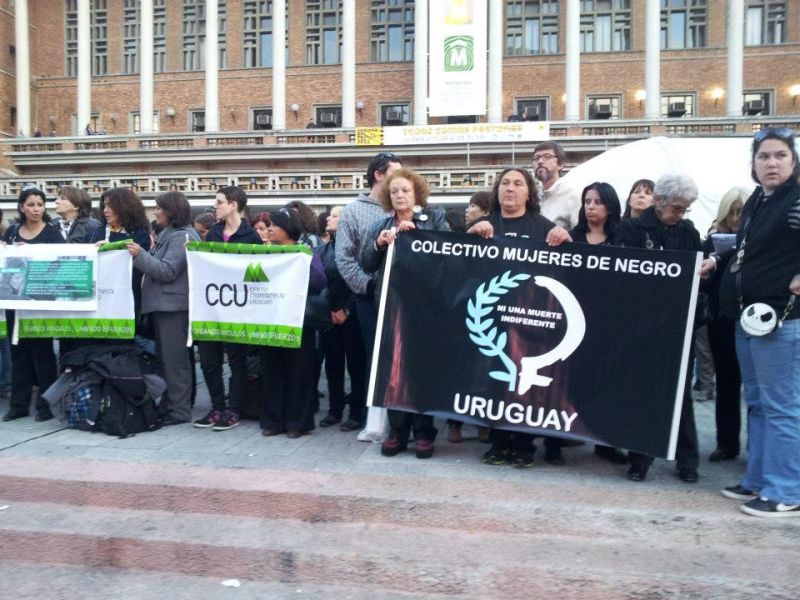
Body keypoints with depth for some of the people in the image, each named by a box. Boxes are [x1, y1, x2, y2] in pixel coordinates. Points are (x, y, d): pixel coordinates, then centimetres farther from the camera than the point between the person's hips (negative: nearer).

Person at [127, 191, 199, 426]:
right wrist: (143, 254, 11)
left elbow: (168, 271, -18)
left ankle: (180, 410, 0)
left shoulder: (183, 236, -12)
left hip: (173, 305, -10)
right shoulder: (167, 234, 18)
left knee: (175, 359, -6)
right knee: (164, 357, 14)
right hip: (161, 303, 10)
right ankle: (168, 403, 23)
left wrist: (140, 255, -20)